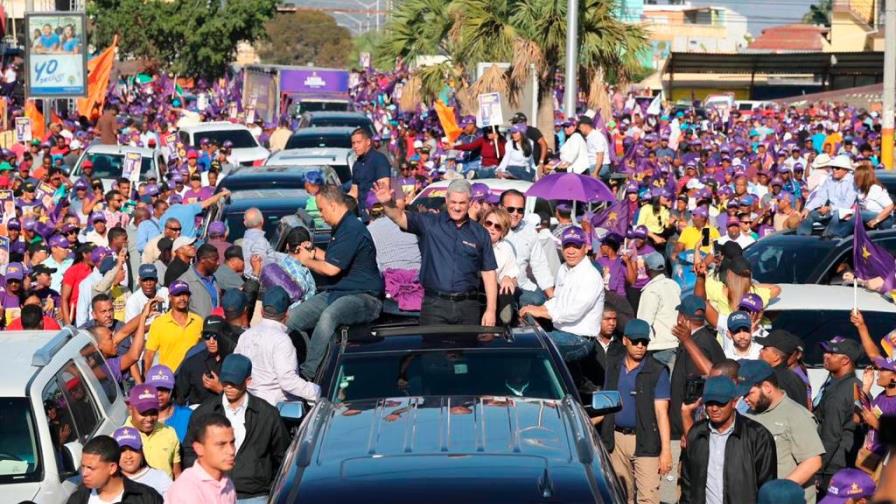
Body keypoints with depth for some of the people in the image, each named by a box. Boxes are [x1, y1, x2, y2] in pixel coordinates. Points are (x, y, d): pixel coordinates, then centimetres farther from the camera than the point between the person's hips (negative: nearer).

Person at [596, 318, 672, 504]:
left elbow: (661, 412, -9)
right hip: (617, 439, 5)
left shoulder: (657, 371, -5)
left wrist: (666, 450, -15)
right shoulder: (613, 365, 11)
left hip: (645, 441, -5)